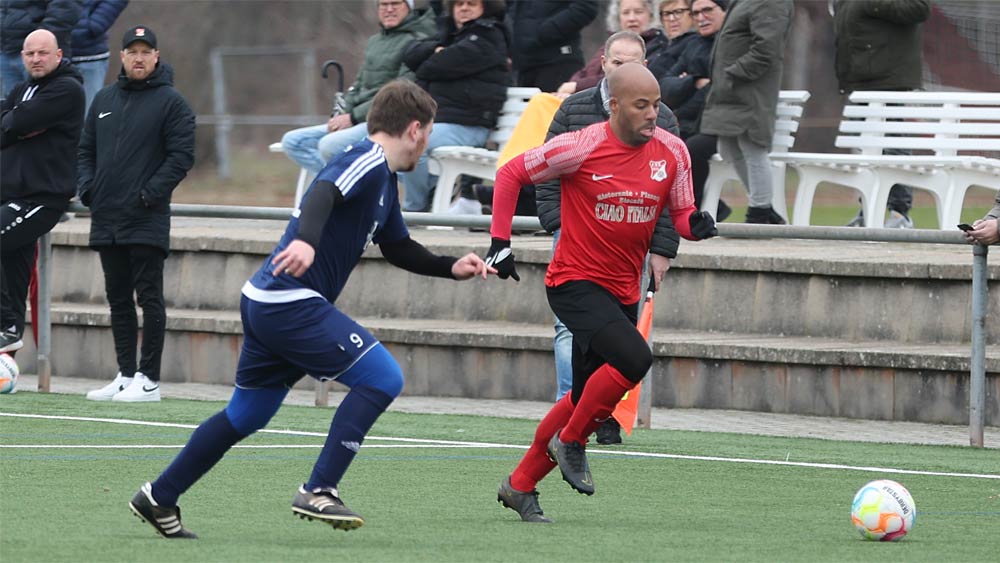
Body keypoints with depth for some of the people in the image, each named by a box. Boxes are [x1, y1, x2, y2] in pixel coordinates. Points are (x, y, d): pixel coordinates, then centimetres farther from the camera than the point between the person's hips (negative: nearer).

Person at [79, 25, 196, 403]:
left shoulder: (171, 103, -2)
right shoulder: (104, 99, 16)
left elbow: (182, 156, -8)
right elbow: (86, 150, 21)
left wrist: (151, 194, -16)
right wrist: (86, 188, 5)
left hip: (147, 221, -6)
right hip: (106, 219, 6)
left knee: (149, 297, -6)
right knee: (118, 298, 9)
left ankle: (149, 379, -5)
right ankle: (125, 375, 13)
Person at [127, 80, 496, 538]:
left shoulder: (384, 178, 20)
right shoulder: (365, 162, -11)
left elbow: (398, 249, 33)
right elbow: (324, 193, -31)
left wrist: (451, 268, 23)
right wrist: (306, 239, -49)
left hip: (268, 305, 11)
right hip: (291, 303, -11)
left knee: (245, 416, 19)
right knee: (382, 377, -14)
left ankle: (159, 499, 28)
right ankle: (318, 492, -15)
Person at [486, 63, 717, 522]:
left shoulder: (672, 152, 0)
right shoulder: (582, 147, -14)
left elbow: (680, 214, 10)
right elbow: (511, 174, -3)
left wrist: (695, 224, -14)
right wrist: (500, 242, -6)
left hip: (623, 291, 6)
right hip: (576, 282, -6)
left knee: (584, 399, 10)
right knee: (634, 358, -27)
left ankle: (520, 486, 26)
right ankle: (570, 442, -5)